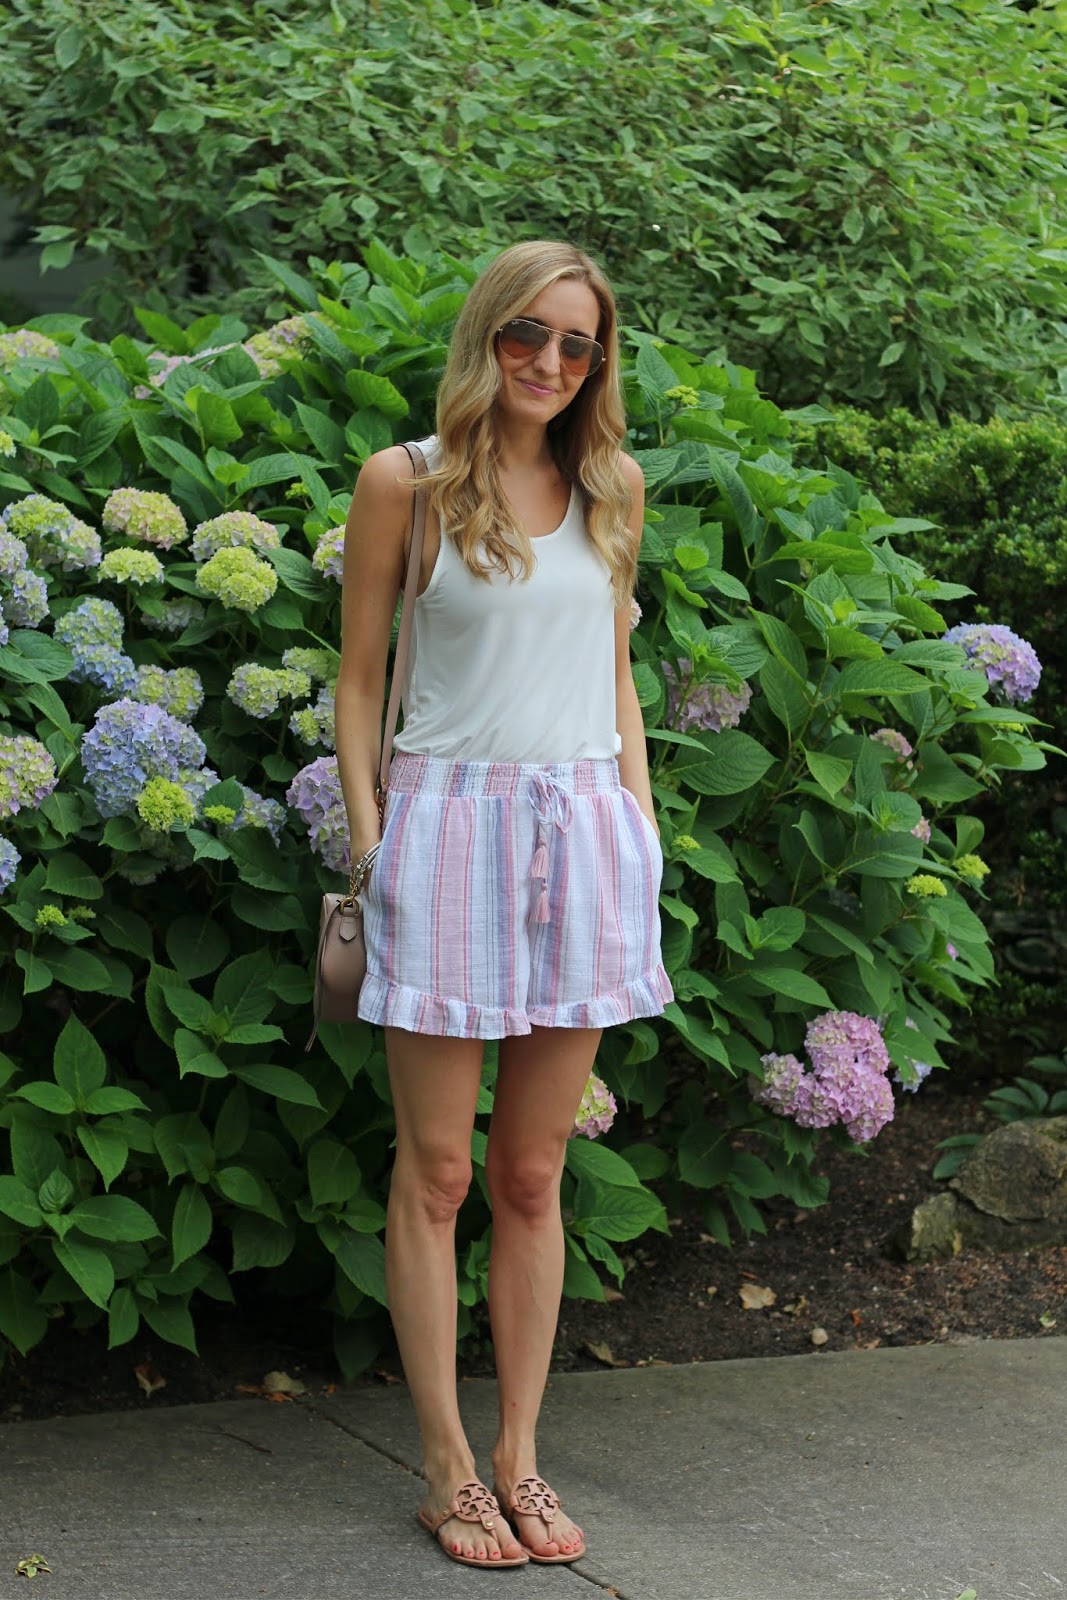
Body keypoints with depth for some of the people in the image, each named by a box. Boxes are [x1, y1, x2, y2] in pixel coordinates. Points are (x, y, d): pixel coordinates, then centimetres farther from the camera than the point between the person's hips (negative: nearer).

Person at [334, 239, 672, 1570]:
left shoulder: (611, 488, 11)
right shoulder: (406, 482, 1)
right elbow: (359, 678, 3)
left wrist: (639, 819, 9)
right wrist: (369, 844, -2)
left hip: (583, 832, 3)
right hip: (449, 823, -3)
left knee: (533, 1173, 7)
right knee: (436, 1172, 1)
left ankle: (521, 1457, 14)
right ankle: (447, 1467, 8)